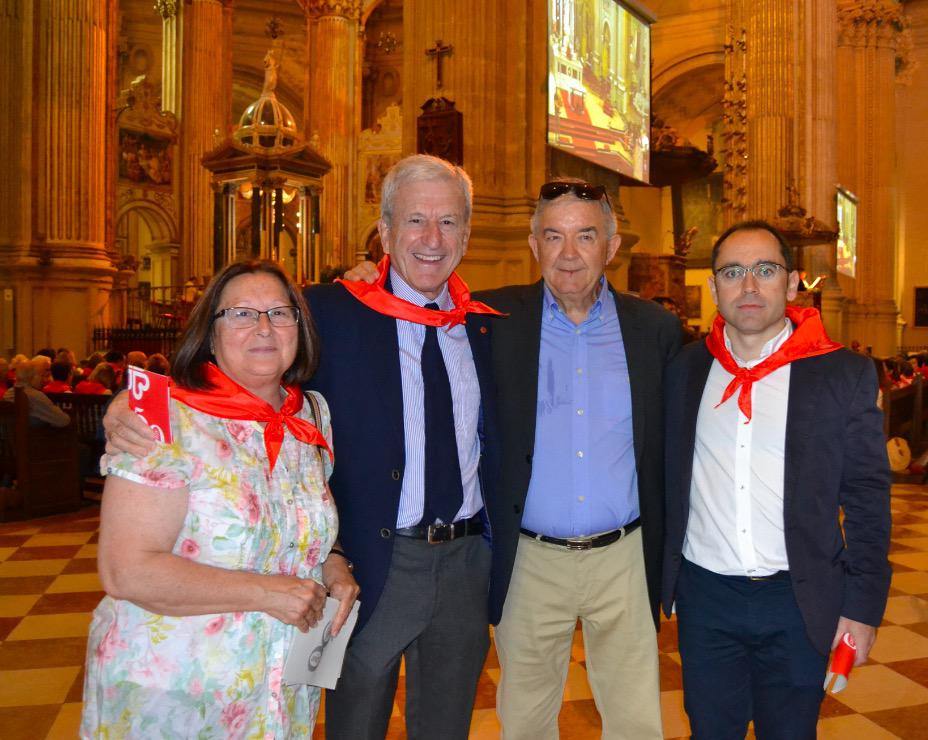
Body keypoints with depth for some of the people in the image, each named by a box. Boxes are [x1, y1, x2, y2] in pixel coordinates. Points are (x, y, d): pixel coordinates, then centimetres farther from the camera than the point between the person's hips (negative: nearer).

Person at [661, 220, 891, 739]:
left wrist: (863, 606, -5)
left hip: (799, 601, -1)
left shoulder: (845, 374, -4)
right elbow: (665, 481, 8)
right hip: (704, 595, 2)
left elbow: (867, 498, -2)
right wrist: (658, 581, 7)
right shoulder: (685, 369, 3)